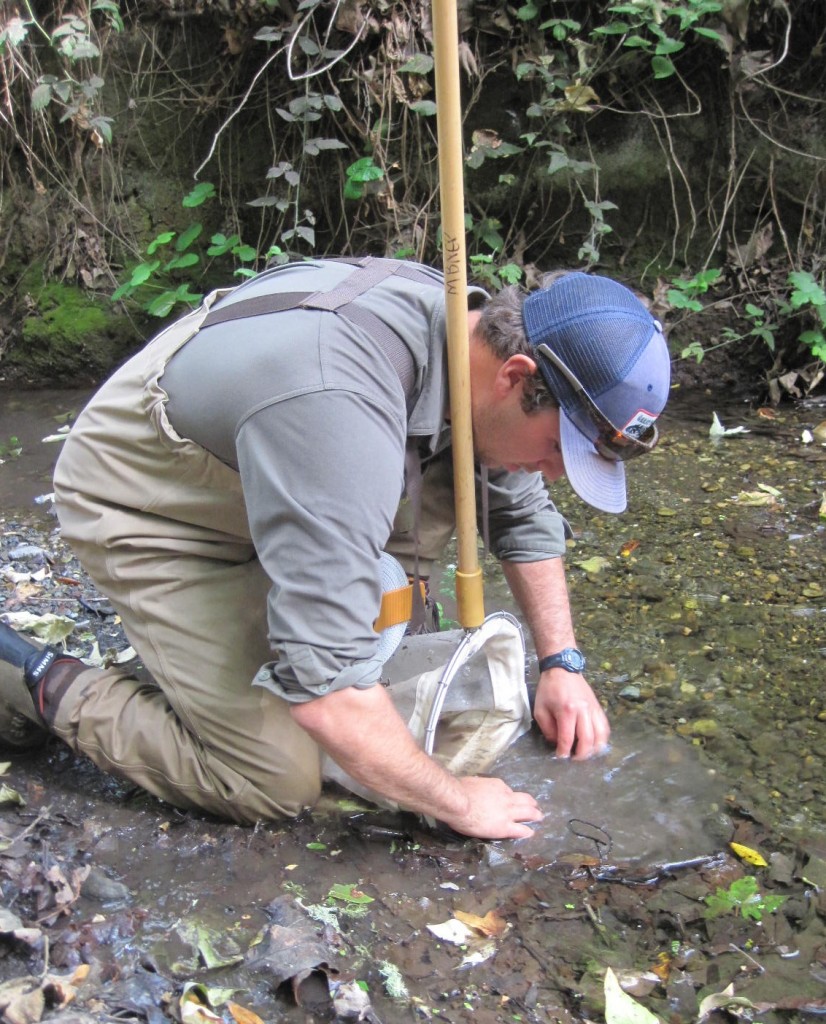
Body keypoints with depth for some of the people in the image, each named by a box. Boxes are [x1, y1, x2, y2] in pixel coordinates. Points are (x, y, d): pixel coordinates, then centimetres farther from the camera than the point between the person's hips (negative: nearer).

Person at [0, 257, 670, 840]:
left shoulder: (479, 330, -12)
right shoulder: (341, 411, -40)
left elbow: (525, 513, 5)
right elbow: (321, 685, -39)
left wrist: (562, 663, -1)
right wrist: (457, 803, -26)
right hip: (145, 514, -8)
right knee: (280, 785, -12)